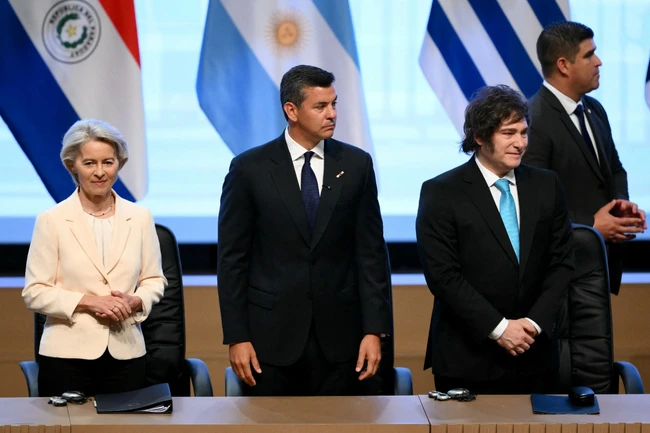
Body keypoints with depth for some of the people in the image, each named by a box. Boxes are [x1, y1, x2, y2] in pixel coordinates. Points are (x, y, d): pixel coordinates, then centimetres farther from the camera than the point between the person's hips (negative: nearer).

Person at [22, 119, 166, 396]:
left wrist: (135, 301, -10)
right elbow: (34, 292, -4)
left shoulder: (140, 218, 6)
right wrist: (88, 302, -16)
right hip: (67, 355, -2)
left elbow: (154, 280, 11)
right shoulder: (51, 220, -2)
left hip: (126, 353, 2)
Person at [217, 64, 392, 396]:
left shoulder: (356, 165, 3)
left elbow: (371, 252, 3)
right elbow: (232, 258, -1)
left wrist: (374, 330, -3)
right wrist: (236, 337, -6)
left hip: (338, 335, 1)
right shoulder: (250, 169, -2)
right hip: (272, 334, -1)